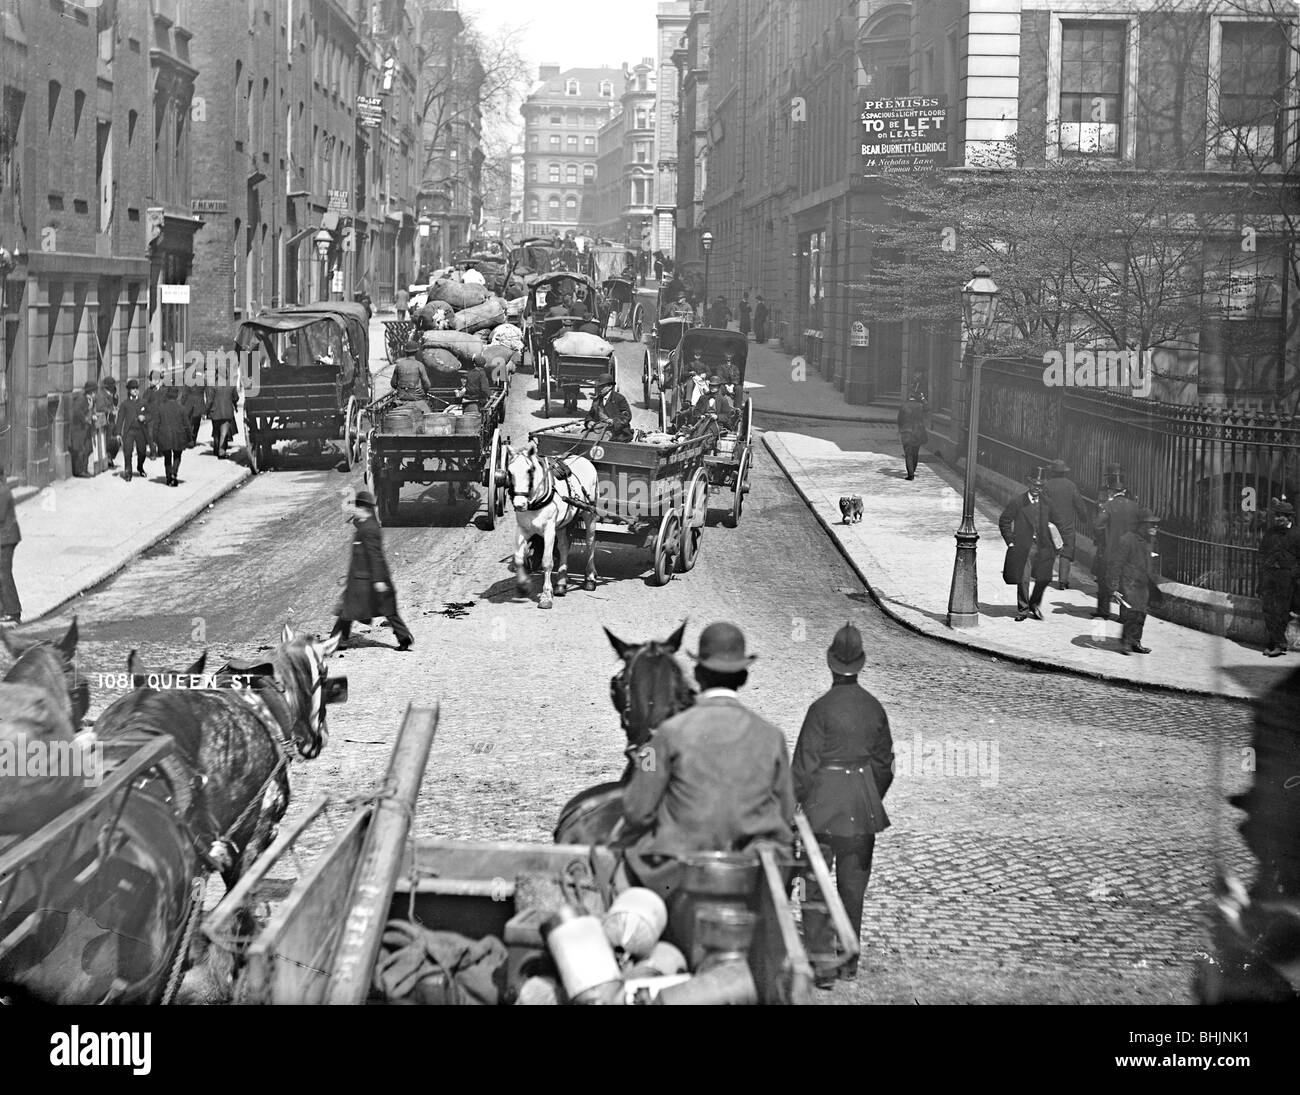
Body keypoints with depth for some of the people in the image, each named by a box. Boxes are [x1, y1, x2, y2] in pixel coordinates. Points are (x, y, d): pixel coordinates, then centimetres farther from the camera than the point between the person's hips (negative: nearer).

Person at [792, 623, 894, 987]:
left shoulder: (822, 708, -15)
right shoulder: (874, 708, 0)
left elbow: (805, 764, -13)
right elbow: (884, 763, 8)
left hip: (823, 806, -5)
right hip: (862, 807, 5)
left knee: (816, 886, 3)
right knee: (853, 886, 15)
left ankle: (822, 964, -2)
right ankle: (849, 961, 22)